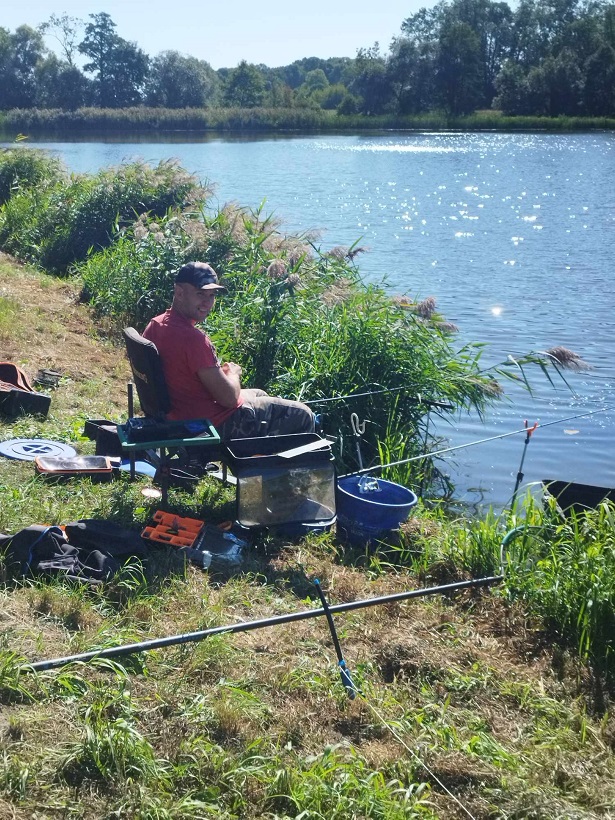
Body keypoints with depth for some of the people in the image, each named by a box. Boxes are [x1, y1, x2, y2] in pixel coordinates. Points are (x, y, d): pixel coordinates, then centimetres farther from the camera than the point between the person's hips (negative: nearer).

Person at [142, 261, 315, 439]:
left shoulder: (155, 325, -1)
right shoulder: (193, 338, -30)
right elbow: (229, 397, -25)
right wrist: (233, 373, -4)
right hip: (215, 423, -10)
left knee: (260, 395, 35)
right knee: (303, 416, 4)